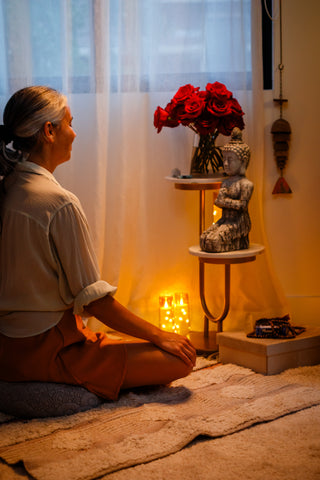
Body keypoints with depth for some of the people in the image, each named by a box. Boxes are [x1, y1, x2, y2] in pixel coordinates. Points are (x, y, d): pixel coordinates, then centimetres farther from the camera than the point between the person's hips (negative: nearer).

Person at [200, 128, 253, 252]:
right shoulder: (225, 182, 14)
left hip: (238, 221, -8)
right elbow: (218, 201, 7)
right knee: (204, 238, -11)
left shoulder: (246, 184, -10)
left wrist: (225, 202, -13)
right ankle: (235, 240, 3)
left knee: (214, 240, -24)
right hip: (224, 219, 8)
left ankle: (240, 242, 0)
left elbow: (243, 205, -18)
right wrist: (221, 195, -15)